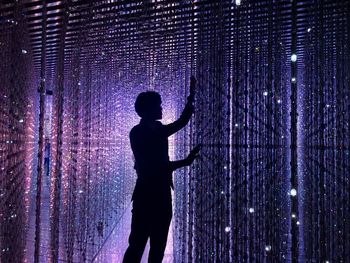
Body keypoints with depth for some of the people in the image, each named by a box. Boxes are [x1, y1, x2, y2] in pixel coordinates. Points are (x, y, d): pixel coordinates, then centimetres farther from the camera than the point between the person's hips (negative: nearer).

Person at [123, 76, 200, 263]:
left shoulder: (158, 130, 14)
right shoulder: (137, 132, -7)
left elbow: (182, 122, 25)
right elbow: (150, 165, -14)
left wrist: (192, 96, 18)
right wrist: (185, 162, -14)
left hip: (162, 194, 8)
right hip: (146, 195, -8)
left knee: (158, 247, 10)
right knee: (137, 245, -6)